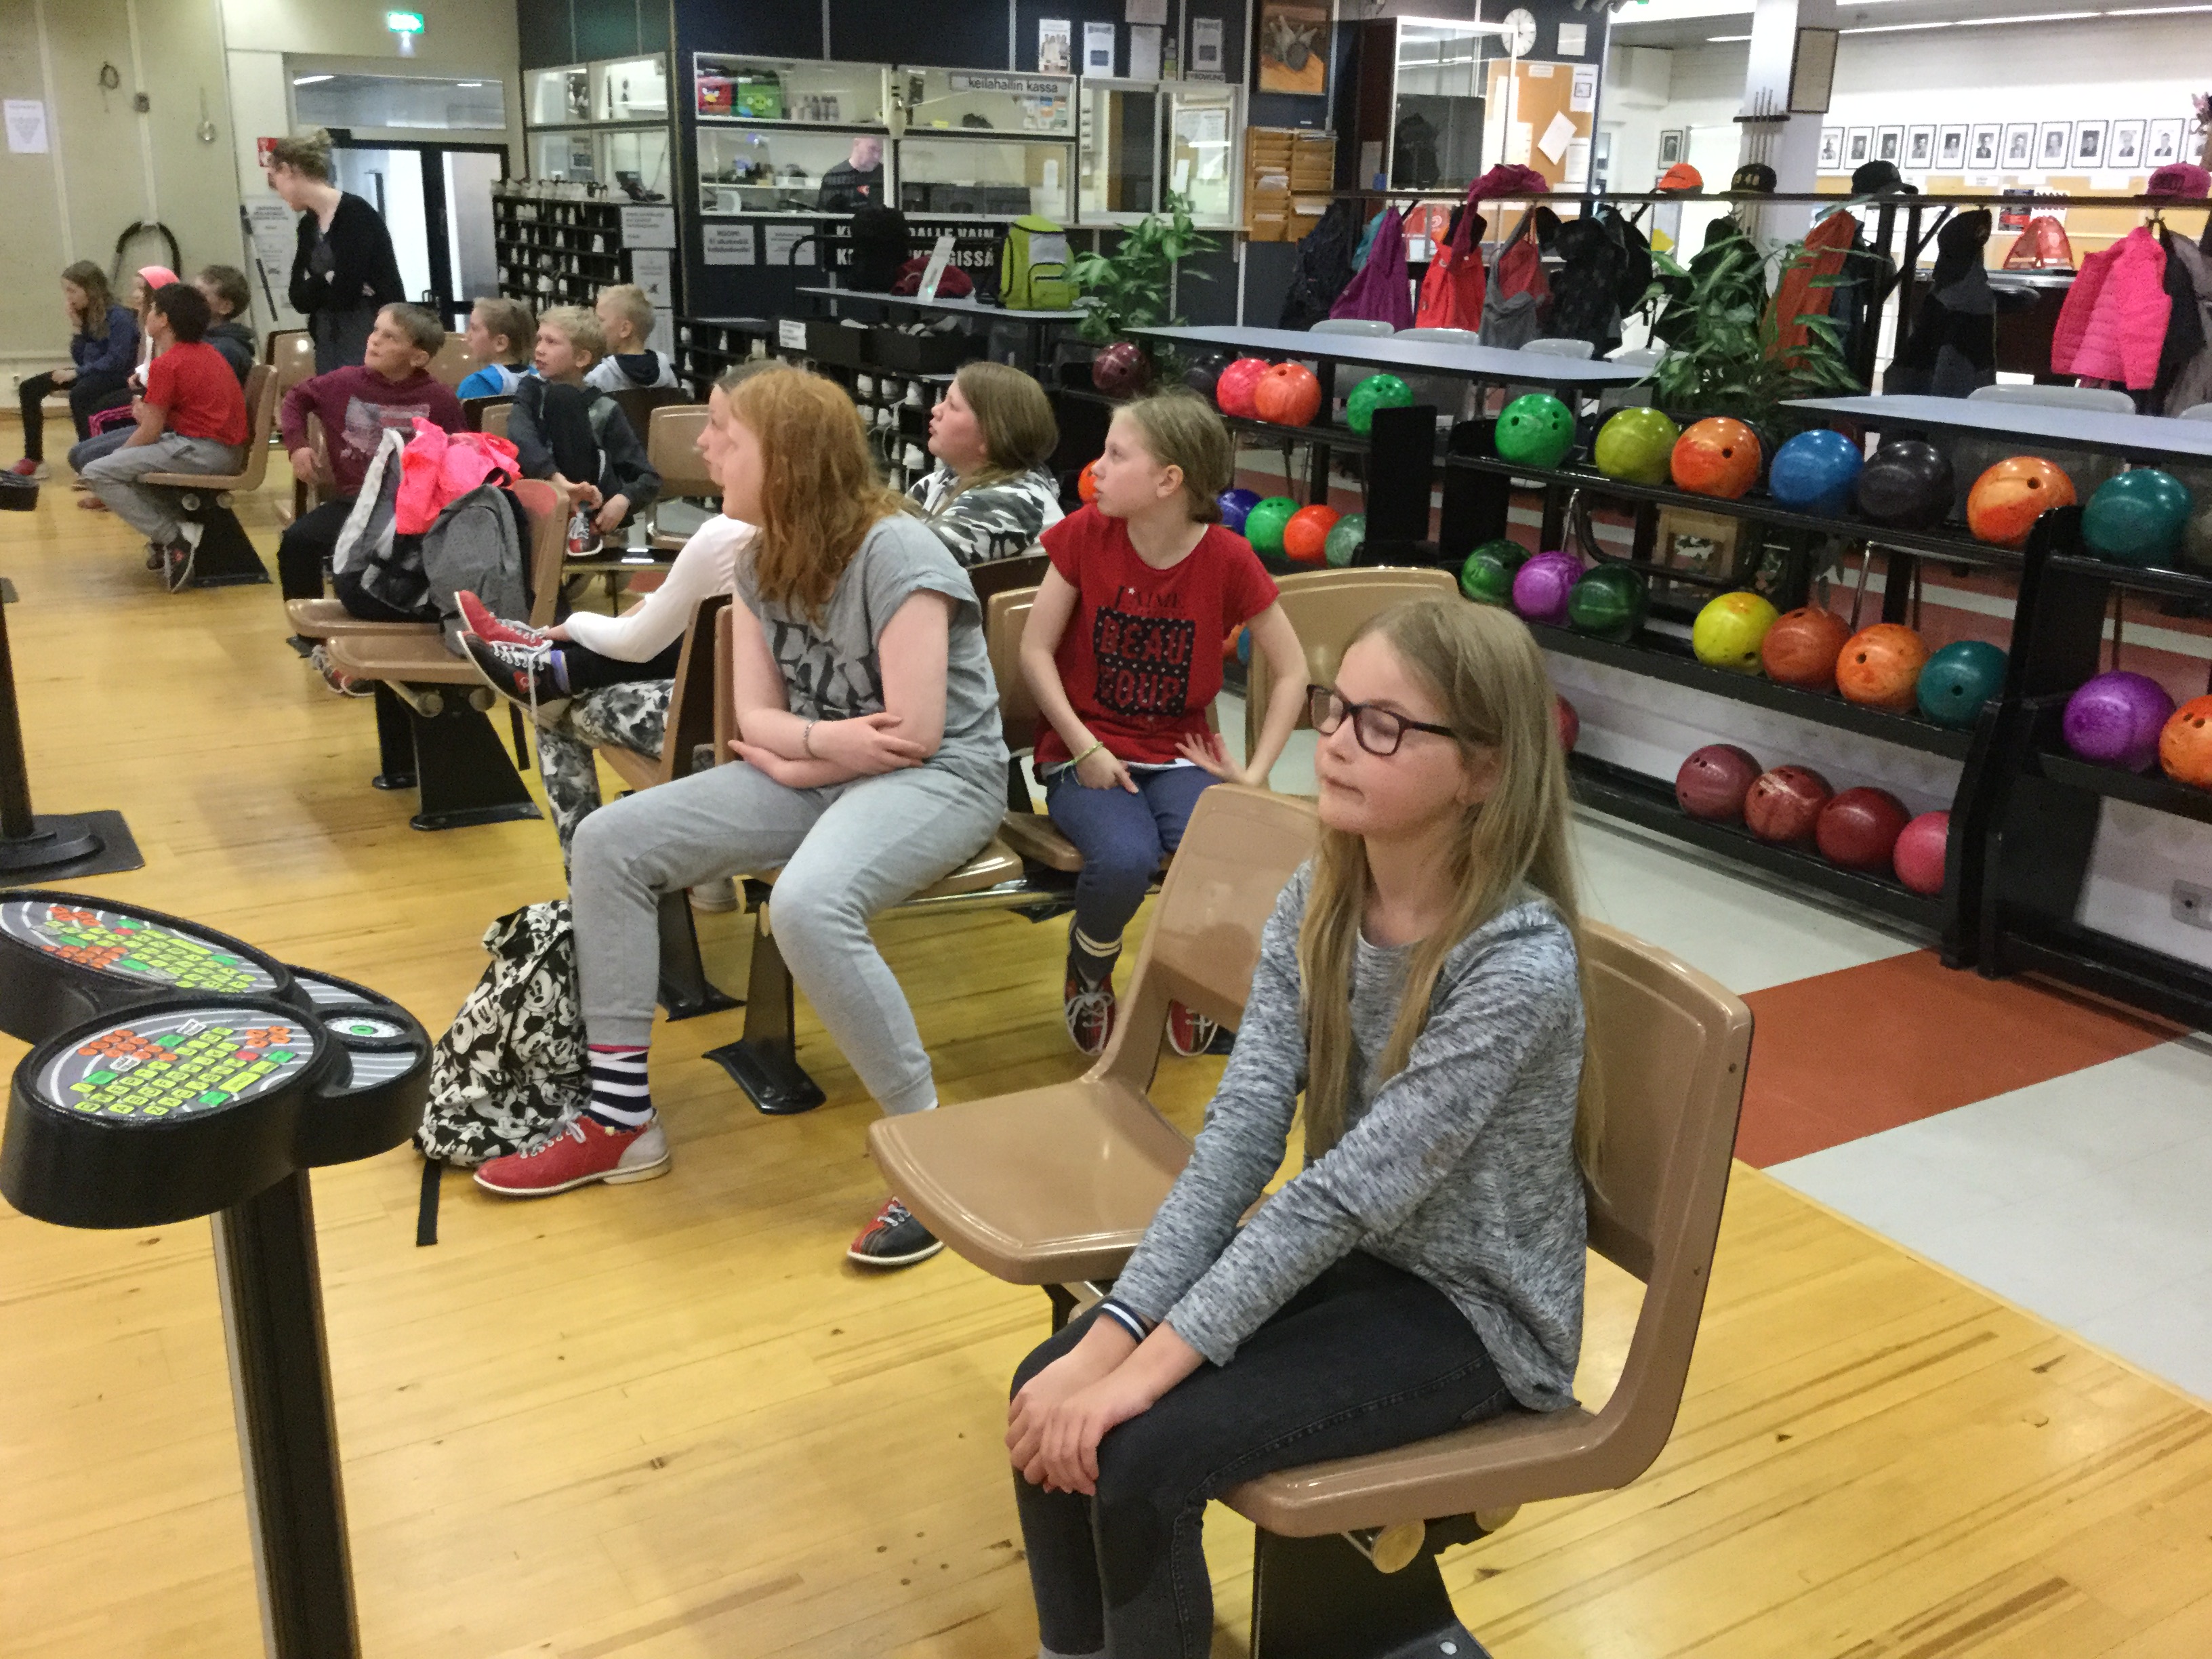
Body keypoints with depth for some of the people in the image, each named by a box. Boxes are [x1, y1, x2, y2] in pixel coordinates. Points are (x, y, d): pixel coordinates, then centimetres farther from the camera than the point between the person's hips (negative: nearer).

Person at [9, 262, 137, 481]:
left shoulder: (119, 317, -15)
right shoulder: (86, 315, 9)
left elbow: (116, 361, -21)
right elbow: (80, 359, 9)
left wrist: (77, 372, -20)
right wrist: (76, 326, -4)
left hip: (116, 377, -9)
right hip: (89, 373, 9)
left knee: (79, 395, -38)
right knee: (29, 388, 0)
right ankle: (33, 459, 1)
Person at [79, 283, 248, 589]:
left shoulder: (166, 364, -12)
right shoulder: (207, 351, 15)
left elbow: (150, 433, -9)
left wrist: (117, 458, 7)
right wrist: (148, 412, 8)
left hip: (203, 452, -10)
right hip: (228, 449, 10)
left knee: (97, 474, -9)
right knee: (127, 458, 29)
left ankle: (173, 539, -11)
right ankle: (176, 522, 12)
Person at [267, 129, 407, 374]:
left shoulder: (356, 214, -11)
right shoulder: (308, 225, 12)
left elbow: (344, 292, -18)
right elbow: (299, 299, 6)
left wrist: (317, 287, 1)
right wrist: (329, 283, -11)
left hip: (372, 345, -8)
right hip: (329, 348, 8)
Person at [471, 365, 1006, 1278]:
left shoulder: (894, 553, -19)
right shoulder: (761, 559, 6)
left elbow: (915, 735, -22)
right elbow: (754, 717, 3)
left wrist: (796, 753, -12)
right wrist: (817, 739, -17)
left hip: (940, 776, -8)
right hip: (810, 777, 9)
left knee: (808, 904, -39)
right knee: (609, 841, -4)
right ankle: (621, 1116, 3)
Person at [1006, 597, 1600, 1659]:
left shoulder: (1518, 963, -27)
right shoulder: (1316, 903, -7)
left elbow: (1348, 1191, -29)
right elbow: (1237, 1139, -12)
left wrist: (1151, 1364, -28)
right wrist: (1111, 1333, -21)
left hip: (1469, 1311, -6)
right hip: (1342, 1258, 6)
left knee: (1140, 1451, -20)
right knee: (1051, 1394, -6)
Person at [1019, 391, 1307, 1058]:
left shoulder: (1227, 559, -7)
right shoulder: (1086, 533, -7)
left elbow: (1291, 671, 1)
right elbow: (1035, 652, -4)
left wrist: (1254, 773, -6)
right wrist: (1085, 748, -14)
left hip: (1177, 753, 1)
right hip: (1084, 752, -1)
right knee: (1125, 858, -32)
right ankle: (1089, 975, 5)